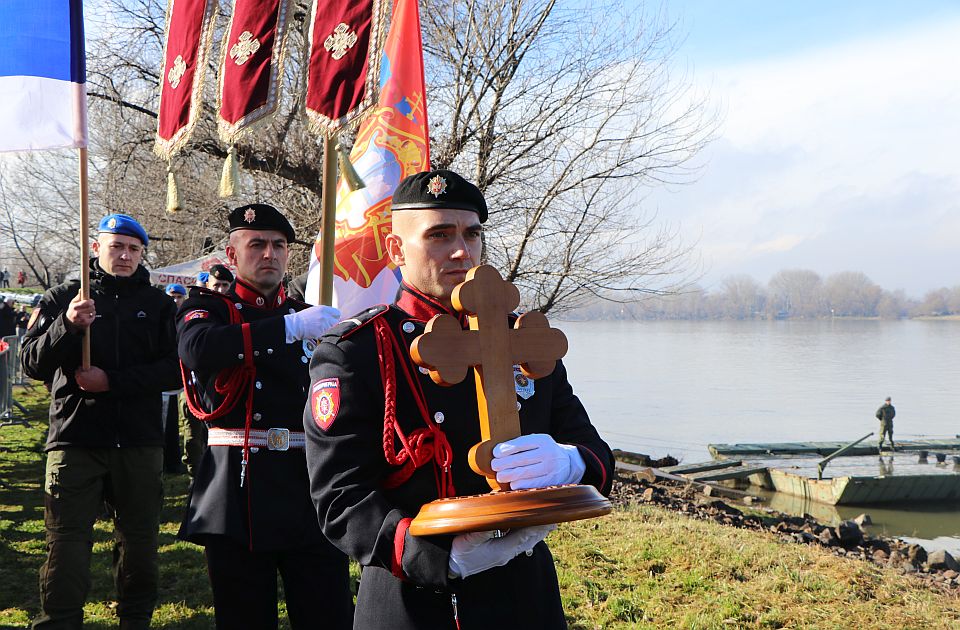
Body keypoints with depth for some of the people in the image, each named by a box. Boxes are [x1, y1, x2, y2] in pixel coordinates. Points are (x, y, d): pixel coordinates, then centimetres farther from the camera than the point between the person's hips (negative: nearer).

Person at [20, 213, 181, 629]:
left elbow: (173, 371, -2)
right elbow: (32, 365, -3)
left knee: (139, 544, 9)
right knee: (66, 547, -4)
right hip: (75, 440, -1)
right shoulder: (62, 298, 6)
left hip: (140, 443, 2)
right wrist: (68, 325, -20)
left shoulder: (157, 303, 8)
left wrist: (113, 381, -13)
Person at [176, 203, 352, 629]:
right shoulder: (207, 307, 7)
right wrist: (291, 326, -25)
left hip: (309, 486, 2)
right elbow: (197, 349, -20)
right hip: (238, 490, -2)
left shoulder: (312, 317, 16)